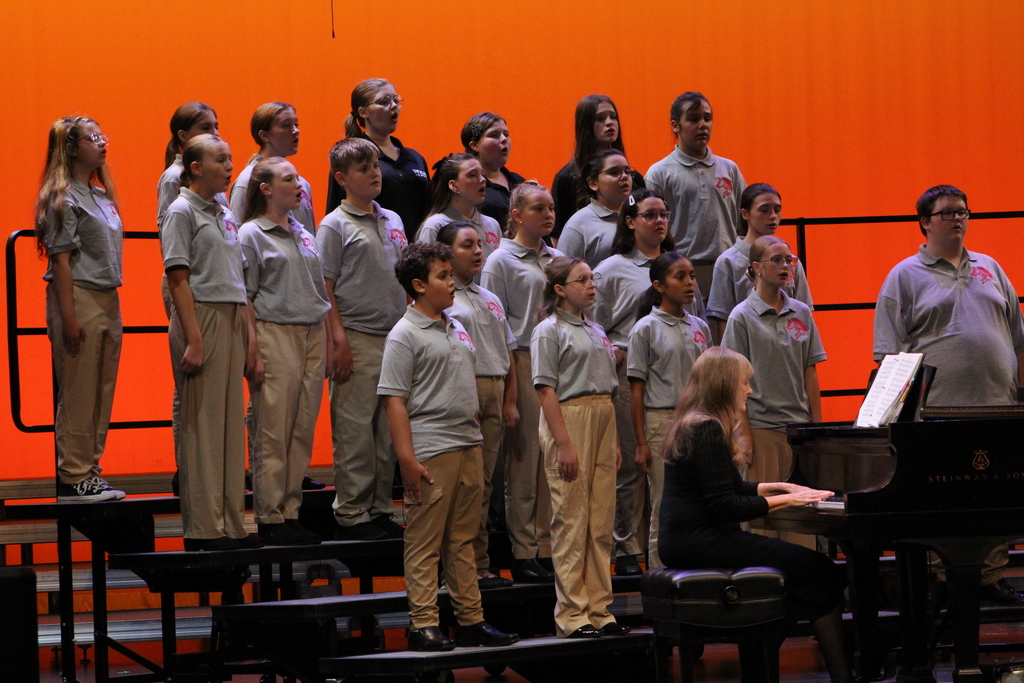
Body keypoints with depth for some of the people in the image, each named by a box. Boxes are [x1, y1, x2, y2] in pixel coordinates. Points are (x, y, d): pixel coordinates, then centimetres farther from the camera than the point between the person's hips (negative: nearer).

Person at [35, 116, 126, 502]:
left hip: (108, 300, 9)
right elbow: (60, 258, -13)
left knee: (102, 393, 10)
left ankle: (90, 472, 16)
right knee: (78, 394, -5)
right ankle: (73, 480, -1)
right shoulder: (63, 197, -8)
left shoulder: (101, 196, 17)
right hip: (78, 298, -8)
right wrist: (68, 317, -19)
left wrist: (113, 310, 14)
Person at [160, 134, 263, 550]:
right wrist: (193, 339, -18)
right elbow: (179, 278, -12)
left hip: (232, 321, 8)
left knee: (231, 423, 8)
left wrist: (249, 333, 13)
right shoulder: (182, 212, -6)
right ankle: (202, 529, -1)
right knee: (201, 424, -5)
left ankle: (230, 523, 13)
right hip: (201, 317, -8)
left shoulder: (225, 215, 17)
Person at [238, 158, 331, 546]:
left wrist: (327, 341, 14)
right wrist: (253, 353, -13)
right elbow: (245, 298, -6)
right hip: (275, 335, -6)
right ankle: (269, 518, -1)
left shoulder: (304, 235, 17)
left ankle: (291, 511, 11)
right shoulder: (251, 234, -2)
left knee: (302, 431, 6)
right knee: (272, 434, -5)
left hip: (312, 336, 6)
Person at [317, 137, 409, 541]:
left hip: (395, 337, 6)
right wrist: (338, 340, -14)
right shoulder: (335, 226, -4)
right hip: (357, 337, -6)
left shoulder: (393, 221, 15)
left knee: (388, 430, 9)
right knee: (354, 430, -4)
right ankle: (352, 514, 0)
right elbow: (325, 288, -7)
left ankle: (380, 509, 16)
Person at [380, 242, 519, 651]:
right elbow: (394, 400, -12)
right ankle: (424, 626, -2)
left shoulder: (456, 330, 17)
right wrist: (407, 458, -18)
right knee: (425, 543, -4)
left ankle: (470, 621, 16)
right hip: (430, 451, -8)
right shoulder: (405, 336, -7)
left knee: (463, 540, 12)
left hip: (468, 446, 8)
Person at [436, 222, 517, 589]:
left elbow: (507, 351, 22)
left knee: (484, 480, 7)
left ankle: (480, 566, 10)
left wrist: (509, 400, 12)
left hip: (494, 391, 7)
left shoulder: (490, 300, 21)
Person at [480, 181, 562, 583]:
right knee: (524, 459, -3)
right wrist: (509, 378, -11)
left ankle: (549, 546, 9)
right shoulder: (502, 260, -1)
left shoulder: (558, 259, 16)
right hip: (522, 362, -5)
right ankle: (523, 553, 1)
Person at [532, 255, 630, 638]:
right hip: (569, 420, -8)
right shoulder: (550, 330, -5)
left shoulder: (595, 331, 18)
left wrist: (614, 441, 16)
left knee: (601, 521, 7)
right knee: (571, 521, -6)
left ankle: (599, 610, 12)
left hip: (602, 420, 8)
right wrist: (563, 443, -17)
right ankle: (572, 615, -3)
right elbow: (546, 390, -11)